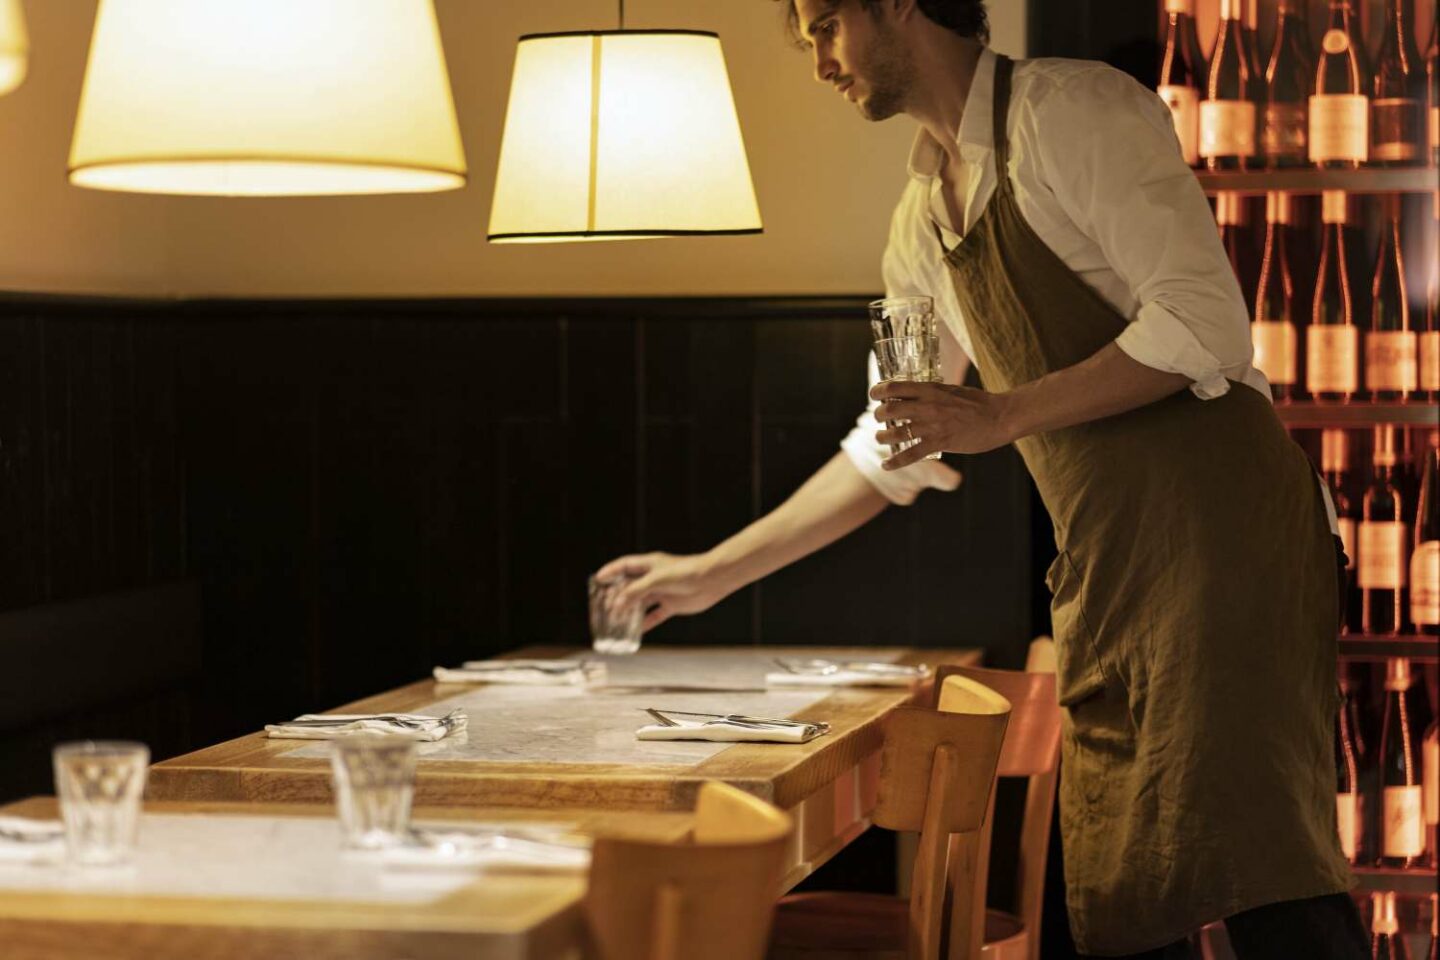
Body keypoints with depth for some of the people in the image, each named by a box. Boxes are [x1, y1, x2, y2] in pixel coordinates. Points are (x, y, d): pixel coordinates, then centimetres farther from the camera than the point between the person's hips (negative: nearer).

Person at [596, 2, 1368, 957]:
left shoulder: (1073, 110, -5)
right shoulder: (924, 216, 18)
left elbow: (1204, 323, -14)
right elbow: (895, 444, 26)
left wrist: (1004, 416, -16)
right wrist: (713, 572, 27)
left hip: (1220, 528, -8)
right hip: (1105, 570, 8)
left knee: (1260, 865, -16)